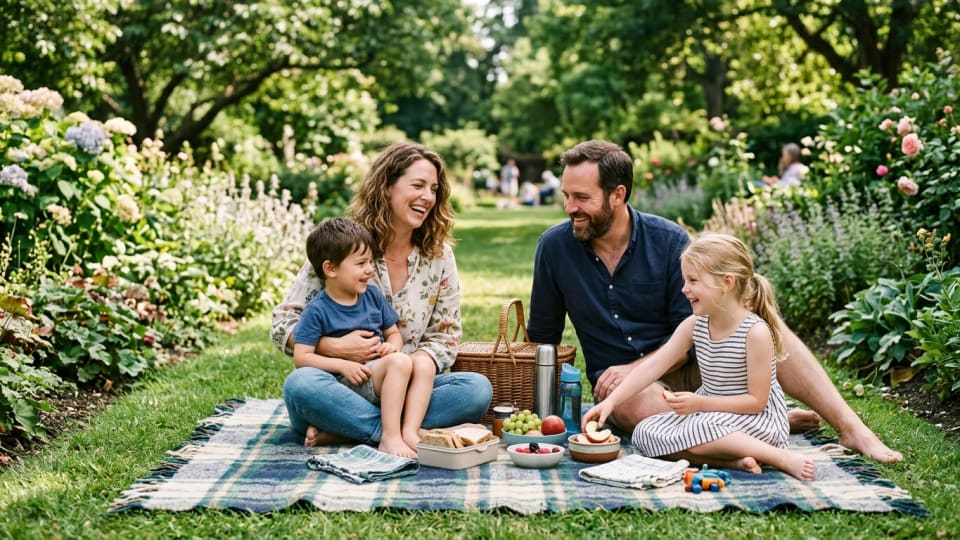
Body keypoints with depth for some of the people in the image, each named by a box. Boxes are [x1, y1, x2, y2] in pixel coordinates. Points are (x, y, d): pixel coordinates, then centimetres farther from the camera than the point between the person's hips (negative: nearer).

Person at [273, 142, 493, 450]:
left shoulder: (439, 256, 6)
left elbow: (445, 336, 6)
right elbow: (282, 325, -1)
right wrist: (334, 347, -19)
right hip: (341, 387, -3)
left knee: (478, 389, -25)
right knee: (301, 385, -35)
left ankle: (343, 431, -27)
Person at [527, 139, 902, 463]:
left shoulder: (669, 240, -9)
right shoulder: (555, 247, -7)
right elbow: (542, 338, 4)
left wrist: (634, 367, -20)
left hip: (688, 366, 1)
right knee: (645, 407, -38)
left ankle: (850, 427, -24)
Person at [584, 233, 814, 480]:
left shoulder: (756, 332, -20)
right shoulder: (693, 325, -1)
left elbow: (756, 401, -19)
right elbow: (651, 367, -4)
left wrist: (700, 403, -25)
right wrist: (610, 401, -14)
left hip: (757, 420, -8)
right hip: (711, 412, 8)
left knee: (695, 432, -35)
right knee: (645, 433, -12)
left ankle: (782, 457, -21)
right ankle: (733, 461, -21)